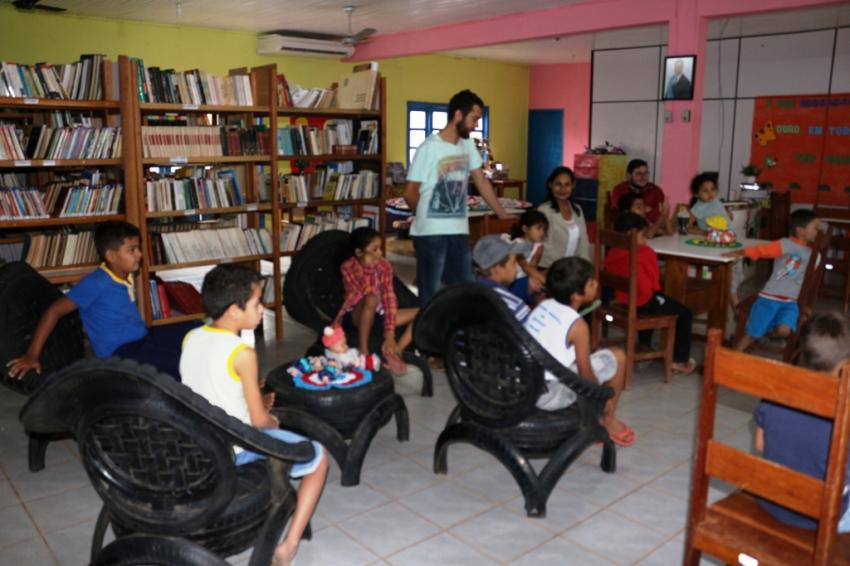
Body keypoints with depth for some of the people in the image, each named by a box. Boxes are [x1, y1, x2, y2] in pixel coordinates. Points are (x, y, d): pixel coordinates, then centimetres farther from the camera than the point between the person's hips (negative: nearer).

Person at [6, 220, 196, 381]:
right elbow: (54, 311, -14)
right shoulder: (96, 283, -15)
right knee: (180, 366, -28)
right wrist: (32, 355, -15)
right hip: (121, 353, -8)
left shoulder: (127, 277, 6)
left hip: (143, 338, 8)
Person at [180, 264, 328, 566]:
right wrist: (272, 422, 5)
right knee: (318, 458, 7)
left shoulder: (191, 338, -1)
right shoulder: (242, 352, -22)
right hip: (234, 450, -8)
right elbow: (259, 420, -17)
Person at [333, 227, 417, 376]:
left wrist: (389, 335, -24)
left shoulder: (384, 265, -8)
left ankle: (395, 351, -18)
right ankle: (363, 351, -27)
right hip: (356, 316, -5)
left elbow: (389, 297, -16)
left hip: (378, 314, 5)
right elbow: (367, 293, -30)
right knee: (371, 299, -40)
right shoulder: (348, 267, -17)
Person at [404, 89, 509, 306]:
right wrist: (427, 216, 6)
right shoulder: (429, 148, -12)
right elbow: (410, 193, -9)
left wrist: (505, 216, 12)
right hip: (431, 233, -7)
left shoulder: (468, 146, 8)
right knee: (430, 295, 2)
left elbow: (482, 182, 14)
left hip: (459, 231, 7)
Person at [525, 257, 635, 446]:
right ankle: (609, 422, 21)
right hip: (546, 395, -7)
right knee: (616, 357, 3)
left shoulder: (543, 306, 8)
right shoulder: (578, 325, -13)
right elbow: (586, 375, -8)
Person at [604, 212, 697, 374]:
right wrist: (655, 289, 15)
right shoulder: (645, 253, -15)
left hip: (620, 299, 8)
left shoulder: (612, 252, 0)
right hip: (643, 302, -8)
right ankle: (680, 360, 7)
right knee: (685, 313, 6)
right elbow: (654, 280, -8)